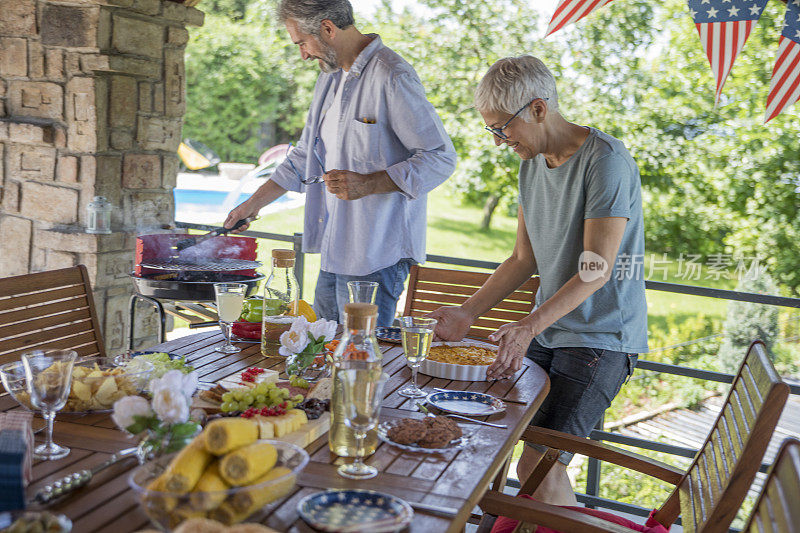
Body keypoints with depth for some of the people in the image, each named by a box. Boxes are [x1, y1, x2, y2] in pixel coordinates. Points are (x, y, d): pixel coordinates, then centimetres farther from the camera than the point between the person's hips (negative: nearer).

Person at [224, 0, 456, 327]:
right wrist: (254, 204, 23)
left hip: (377, 255, -9)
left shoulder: (392, 77, -14)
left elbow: (440, 158, -16)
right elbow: (305, 156, 25)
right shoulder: (330, 77, 16)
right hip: (334, 251, 9)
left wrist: (367, 184, -23)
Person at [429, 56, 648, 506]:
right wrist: (467, 314, 6)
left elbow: (596, 269, -20)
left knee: (540, 468, -14)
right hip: (544, 332, 8)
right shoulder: (533, 164, 11)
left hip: (601, 337, -8)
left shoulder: (607, 161, -15)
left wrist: (529, 327, -30)